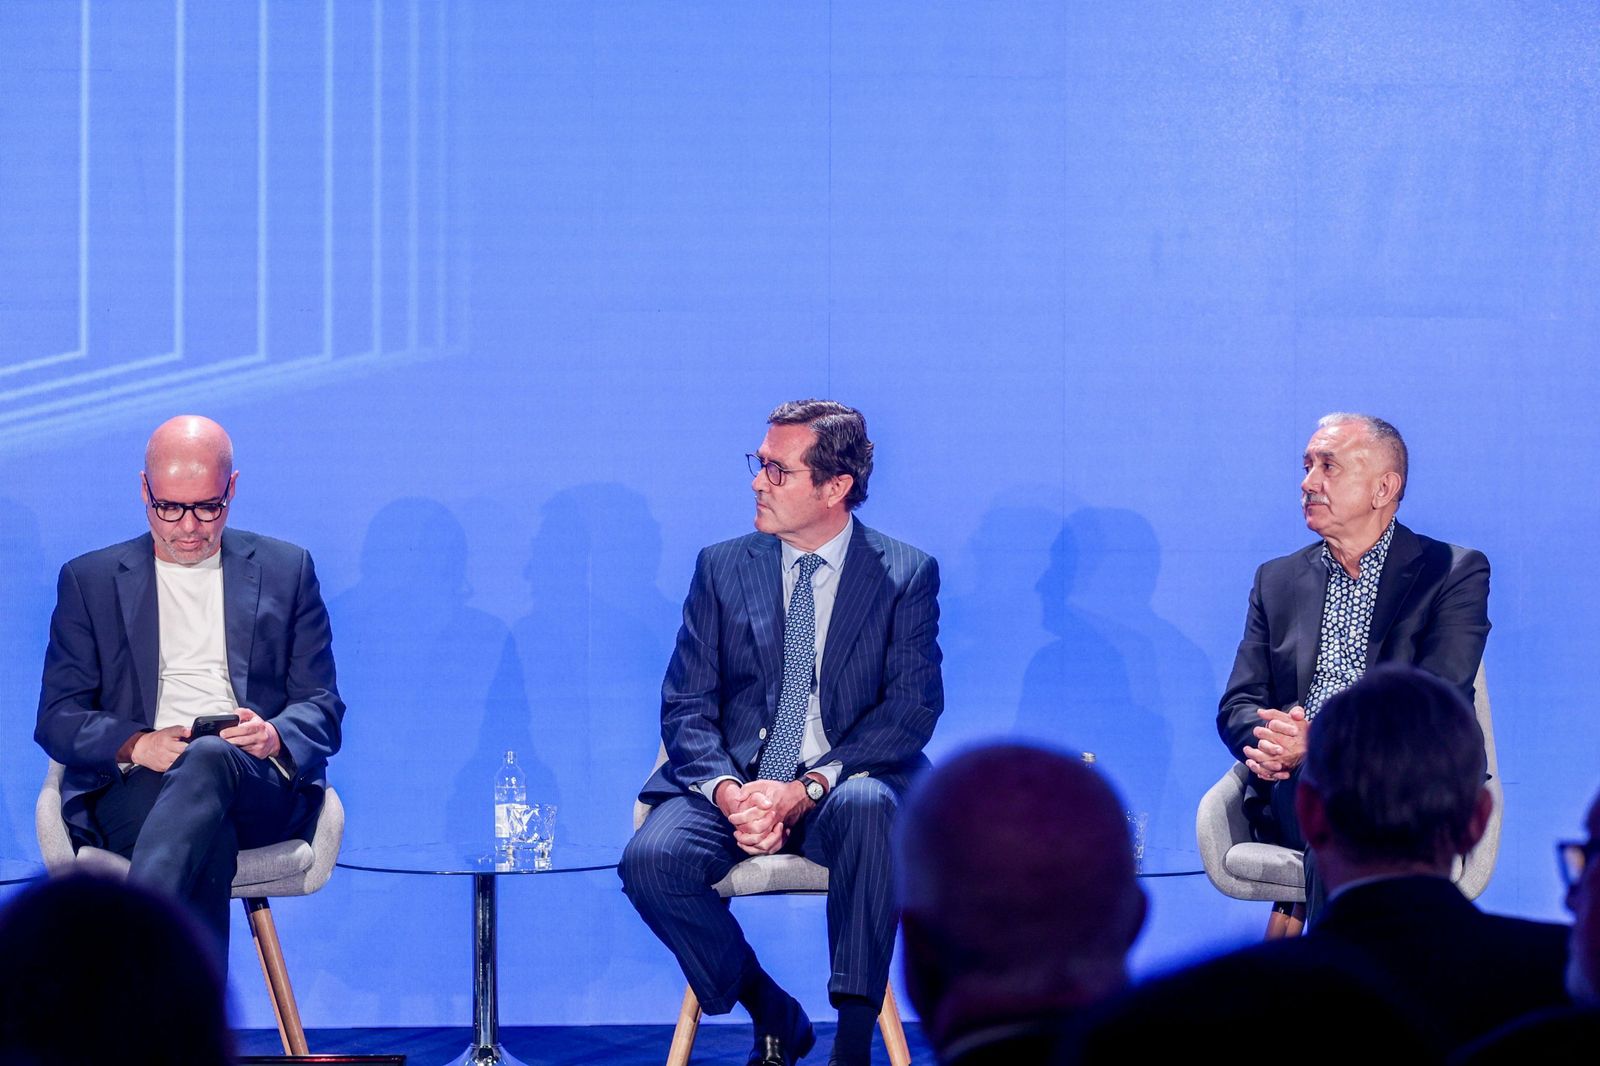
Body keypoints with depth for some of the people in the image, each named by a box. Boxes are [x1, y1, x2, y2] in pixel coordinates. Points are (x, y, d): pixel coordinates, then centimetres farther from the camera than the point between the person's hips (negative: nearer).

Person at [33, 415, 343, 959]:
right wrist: (136, 745, -11)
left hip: (262, 784, 0)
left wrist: (273, 737, -11)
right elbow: (57, 718, 11)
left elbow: (323, 709, 15)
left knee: (207, 759, -39)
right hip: (133, 787, 0)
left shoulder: (286, 569, 19)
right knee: (207, 840, -38)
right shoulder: (89, 580, 18)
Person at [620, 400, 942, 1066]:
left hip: (841, 791, -2)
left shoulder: (907, 575, 3)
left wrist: (806, 789, -21)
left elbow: (914, 709, -6)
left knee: (867, 808, -38)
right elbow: (686, 705, 4)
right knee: (651, 860, -28)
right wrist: (727, 792, -18)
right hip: (732, 787, 2)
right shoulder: (722, 568, 10)